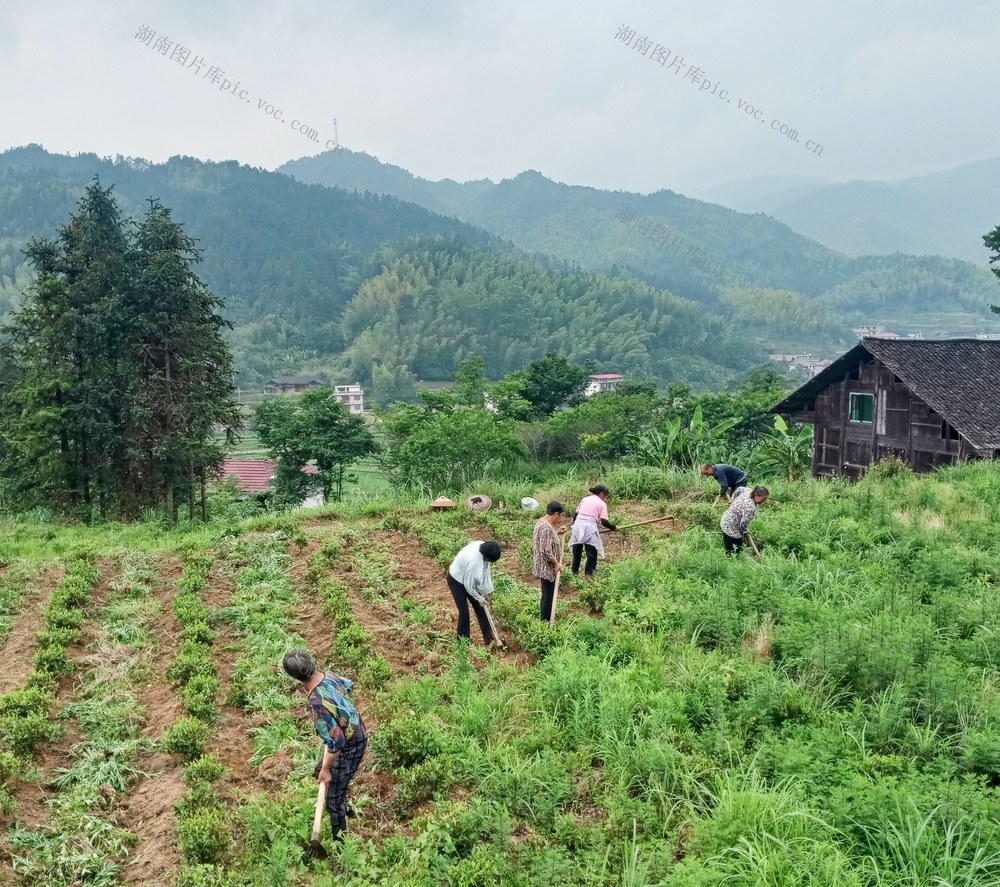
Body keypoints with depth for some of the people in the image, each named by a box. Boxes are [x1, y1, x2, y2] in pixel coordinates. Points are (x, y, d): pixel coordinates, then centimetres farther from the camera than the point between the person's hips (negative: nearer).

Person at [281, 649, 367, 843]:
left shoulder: (317, 703, -37)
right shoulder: (328, 676, -11)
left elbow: (336, 741, -34)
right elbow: (348, 684, 14)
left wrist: (326, 769, -19)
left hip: (348, 747, -9)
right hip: (357, 733, 9)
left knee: (333, 800, 8)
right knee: (320, 771, 31)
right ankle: (344, 807, 54)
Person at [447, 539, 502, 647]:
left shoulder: (483, 547, -19)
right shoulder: (473, 560, -41)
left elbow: (485, 569, -1)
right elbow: (468, 584, -27)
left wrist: (487, 589, -1)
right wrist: (478, 597, -13)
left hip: (469, 578, 8)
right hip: (457, 580, -8)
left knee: (480, 608, 10)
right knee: (464, 612, -6)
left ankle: (489, 639, 20)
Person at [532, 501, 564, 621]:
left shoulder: (541, 521, 6)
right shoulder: (546, 528, -27)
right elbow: (546, 551, -28)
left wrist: (558, 533, 14)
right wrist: (556, 563, -17)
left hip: (544, 566, 10)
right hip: (547, 568, -10)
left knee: (546, 595, 20)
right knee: (548, 596, 1)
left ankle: (543, 620, 32)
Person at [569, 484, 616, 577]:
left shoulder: (585, 499, 17)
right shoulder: (602, 504, 4)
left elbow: (575, 514, 16)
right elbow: (604, 521, -3)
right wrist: (613, 527, 13)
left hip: (578, 525, 5)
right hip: (589, 527, -5)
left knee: (577, 551, 17)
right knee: (592, 553, 7)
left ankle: (574, 571, 27)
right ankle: (589, 573, 8)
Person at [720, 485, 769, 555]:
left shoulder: (749, 491, -7)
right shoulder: (750, 507, -34)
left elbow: (740, 489, 16)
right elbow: (743, 523, -27)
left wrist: (732, 500, 27)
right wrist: (744, 533, -6)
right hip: (731, 530, -10)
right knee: (733, 554, 0)